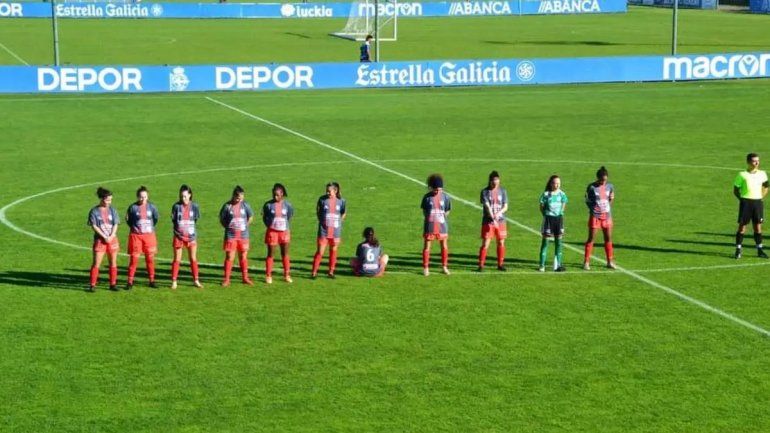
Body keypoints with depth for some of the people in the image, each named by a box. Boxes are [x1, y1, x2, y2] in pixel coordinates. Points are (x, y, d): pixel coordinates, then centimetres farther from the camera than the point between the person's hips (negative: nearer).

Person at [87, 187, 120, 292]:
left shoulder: (112, 210, 6)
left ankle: (113, 284, 13)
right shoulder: (94, 211, -3)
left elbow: (115, 224, 3)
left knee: (113, 263, 5)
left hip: (112, 239, 3)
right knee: (96, 263, -6)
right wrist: (104, 237, -13)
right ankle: (92, 285, -2)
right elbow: (94, 226, -8)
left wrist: (111, 237, -11)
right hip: (100, 239, -3)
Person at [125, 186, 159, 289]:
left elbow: (155, 218, 16)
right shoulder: (133, 207, -7)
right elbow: (128, 220, 6)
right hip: (136, 236, -2)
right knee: (134, 258, -3)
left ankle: (152, 280, 16)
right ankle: (130, 282, 2)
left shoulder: (151, 207, 1)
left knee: (150, 258, 6)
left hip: (149, 235, 2)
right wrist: (134, 228, 4)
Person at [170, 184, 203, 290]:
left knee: (193, 259, 7)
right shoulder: (176, 206, -5)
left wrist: (189, 228, 7)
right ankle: (174, 281, 7)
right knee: (177, 260, 2)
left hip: (191, 236, 1)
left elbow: (195, 219, 9)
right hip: (179, 236, -1)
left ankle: (196, 280, 15)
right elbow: (173, 220, 3)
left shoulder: (194, 206, -2)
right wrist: (178, 229, 1)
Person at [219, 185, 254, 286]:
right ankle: (226, 279, 1)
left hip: (243, 235, 2)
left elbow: (251, 216, 12)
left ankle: (245, 278, 19)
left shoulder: (245, 205, 0)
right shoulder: (227, 206, -6)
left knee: (243, 257, 10)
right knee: (229, 257, -4)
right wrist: (228, 227, -3)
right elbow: (221, 219, 3)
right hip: (230, 235, -2)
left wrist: (246, 226, 5)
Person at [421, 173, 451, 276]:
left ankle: (444, 267, 20)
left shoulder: (445, 196, -2)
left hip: (441, 225, 2)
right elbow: (424, 211, 6)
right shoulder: (427, 197, -5)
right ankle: (425, 268, 8)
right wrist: (429, 218, -1)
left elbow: (447, 211, 8)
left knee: (444, 246, 8)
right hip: (429, 225, -2)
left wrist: (442, 218, 1)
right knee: (427, 246, 1)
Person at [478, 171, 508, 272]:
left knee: (501, 243, 6)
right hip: (488, 222, -3)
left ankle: (500, 264, 17)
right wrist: (493, 219, -24)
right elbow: (487, 206, -13)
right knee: (485, 244, -6)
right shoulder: (485, 192, -3)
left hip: (501, 221, 3)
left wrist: (499, 213, -17)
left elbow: (505, 207, 4)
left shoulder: (503, 191, 6)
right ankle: (481, 265, -1)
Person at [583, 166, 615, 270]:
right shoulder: (591, 187, -10)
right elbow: (587, 200, -1)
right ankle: (586, 262, 4)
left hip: (606, 215, 4)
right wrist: (592, 208, -12)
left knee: (608, 238, 8)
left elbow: (611, 199, 14)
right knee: (591, 239, -1)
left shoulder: (610, 186, 2)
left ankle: (610, 261, 17)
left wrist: (611, 198, -8)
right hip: (595, 216, -4)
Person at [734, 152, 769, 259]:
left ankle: (760, 250, 14)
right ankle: (738, 249, 6)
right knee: (742, 226, -1)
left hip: (758, 202, 3)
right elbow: (735, 190, 4)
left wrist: (761, 197, 7)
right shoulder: (742, 175, -2)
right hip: (745, 202, -3)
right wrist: (742, 199, -5)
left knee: (758, 226, 6)